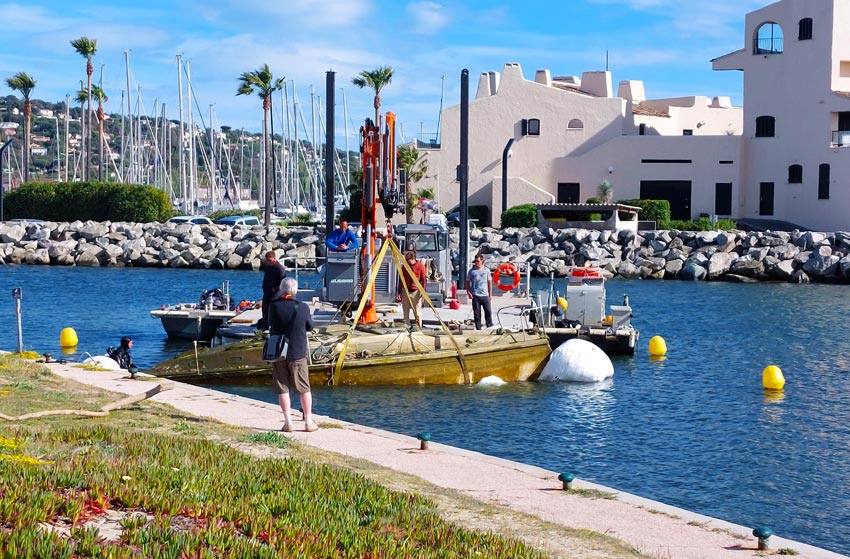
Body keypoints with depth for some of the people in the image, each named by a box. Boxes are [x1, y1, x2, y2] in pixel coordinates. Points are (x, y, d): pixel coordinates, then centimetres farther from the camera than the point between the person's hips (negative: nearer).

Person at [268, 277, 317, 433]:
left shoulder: (274, 306, -8)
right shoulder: (302, 307, -10)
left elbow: (270, 324, 7)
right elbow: (310, 326, 3)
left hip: (277, 353, 1)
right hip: (297, 354, -1)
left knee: (282, 389, 7)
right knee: (304, 389, 9)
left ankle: (288, 422, 4)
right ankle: (308, 422, 12)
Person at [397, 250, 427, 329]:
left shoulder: (420, 266, -4)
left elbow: (424, 280, -3)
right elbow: (401, 280, 11)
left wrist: (423, 292, -10)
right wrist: (399, 292, 7)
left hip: (416, 292, -4)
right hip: (405, 292, 4)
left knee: (417, 312, -3)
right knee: (405, 312, 5)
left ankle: (419, 328, 5)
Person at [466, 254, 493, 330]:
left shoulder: (486, 270, 7)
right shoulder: (472, 271, 4)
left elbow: (490, 282, 11)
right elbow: (467, 282, 9)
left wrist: (490, 294, 6)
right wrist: (468, 292, -4)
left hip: (485, 295, 0)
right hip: (475, 295, 0)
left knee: (488, 312, -1)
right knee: (476, 313, 2)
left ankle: (490, 327, 9)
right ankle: (478, 329, 8)